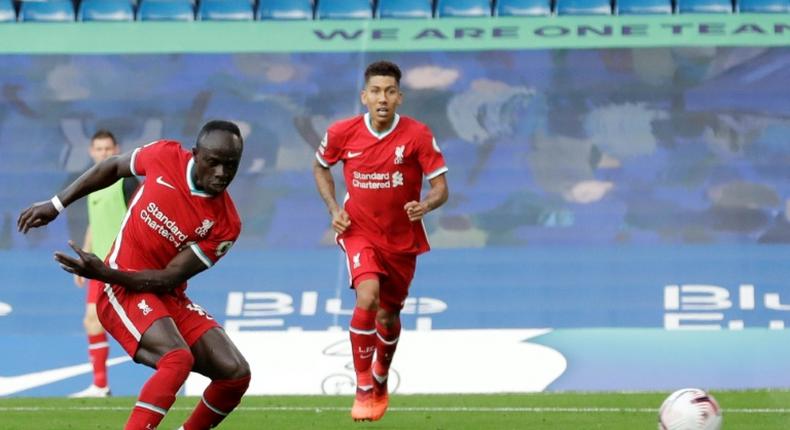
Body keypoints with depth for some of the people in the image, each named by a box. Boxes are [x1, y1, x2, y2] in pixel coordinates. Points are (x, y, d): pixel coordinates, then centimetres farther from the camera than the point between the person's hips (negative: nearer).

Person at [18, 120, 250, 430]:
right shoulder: (165, 156, -12)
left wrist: (104, 273, -26)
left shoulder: (226, 224, -12)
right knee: (177, 358, -30)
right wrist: (57, 204, 11)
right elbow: (113, 167, 9)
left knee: (236, 374, -9)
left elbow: (169, 279, -15)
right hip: (122, 290, -4)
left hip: (169, 297, 4)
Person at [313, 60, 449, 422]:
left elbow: (441, 187, -12)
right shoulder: (342, 133, -10)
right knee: (367, 298, -25)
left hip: (402, 239, 1)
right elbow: (320, 166, 11)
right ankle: (363, 390, -12)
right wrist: (333, 208, -2)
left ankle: (380, 384, 43)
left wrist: (426, 205, -34)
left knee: (388, 317, 13)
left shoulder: (418, 135, -14)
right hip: (359, 232, -1)